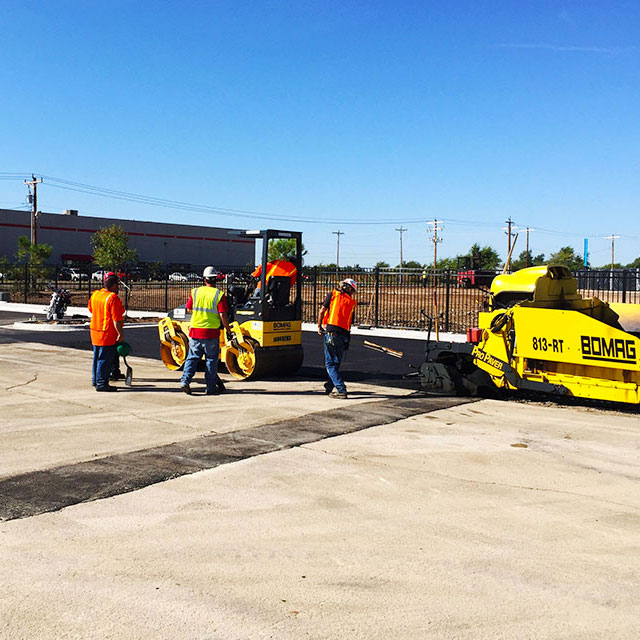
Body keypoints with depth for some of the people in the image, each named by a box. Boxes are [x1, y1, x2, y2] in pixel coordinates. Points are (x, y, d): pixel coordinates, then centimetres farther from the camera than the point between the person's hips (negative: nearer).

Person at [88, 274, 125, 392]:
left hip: (95, 331, 9)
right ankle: (101, 384, 1)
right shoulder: (113, 298, -19)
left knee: (97, 357, 19)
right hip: (108, 334, -9)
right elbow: (116, 319, -21)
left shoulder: (95, 294, 7)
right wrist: (120, 334, -17)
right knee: (105, 360, -2)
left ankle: (95, 380, 29)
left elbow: (91, 310, 22)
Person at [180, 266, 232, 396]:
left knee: (192, 358, 14)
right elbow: (223, 315, -12)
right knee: (211, 360, 7)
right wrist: (228, 330, -1)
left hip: (195, 331, 3)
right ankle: (211, 387, 11)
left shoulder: (195, 292, 3)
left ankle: (185, 380, 1)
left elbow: (189, 309, 13)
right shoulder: (219, 295, -7)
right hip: (211, 333, -3)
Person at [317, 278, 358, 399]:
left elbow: (322, 311, 1)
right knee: (336, 363, 18)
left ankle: (341, 390, -10)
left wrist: (319, 327, 14)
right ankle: (330, 386, 32)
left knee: (330, 364, -1)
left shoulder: (333, 294, 6)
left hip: (331, 332, -4)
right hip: (344, 334, 4)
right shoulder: (352, 303, 14)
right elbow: (350, 322, 13)